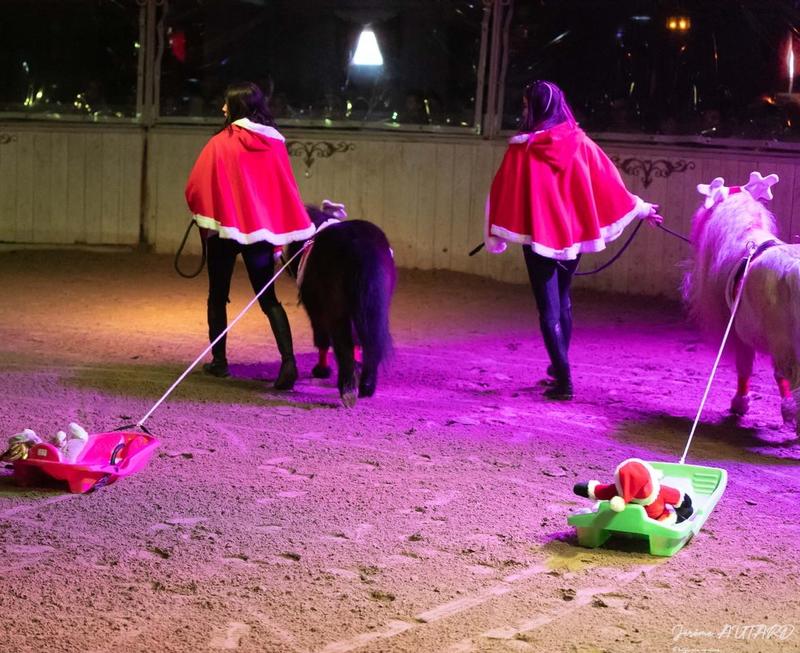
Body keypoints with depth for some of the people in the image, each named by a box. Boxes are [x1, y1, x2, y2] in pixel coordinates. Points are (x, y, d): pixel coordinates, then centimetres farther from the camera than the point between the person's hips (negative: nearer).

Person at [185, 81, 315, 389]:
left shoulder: (222, 142, -10)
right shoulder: (275, 143, 3)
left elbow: (197, 187, -10)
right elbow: (287, 191, 6)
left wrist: (204, 220, 6)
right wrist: (276, 229, 13)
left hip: (226, 227, -3)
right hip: (263, 229, 3)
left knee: (218, 296, 14)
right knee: (268, 298, 5)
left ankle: (219, 361, 18)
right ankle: (288, 361, -12)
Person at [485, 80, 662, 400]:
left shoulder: (522, 149, -10)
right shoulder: (580, 143, -2)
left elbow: (502, 194, -6)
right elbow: (609, 184, 3)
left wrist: (495, 236, 3)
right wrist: (640, 208, 15)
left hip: (538, 236, -4)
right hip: (573, 233, 4)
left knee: (548, 308, 0)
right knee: (562, 301, 22)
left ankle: (563, 380, -8)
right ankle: (559, 366, 33)